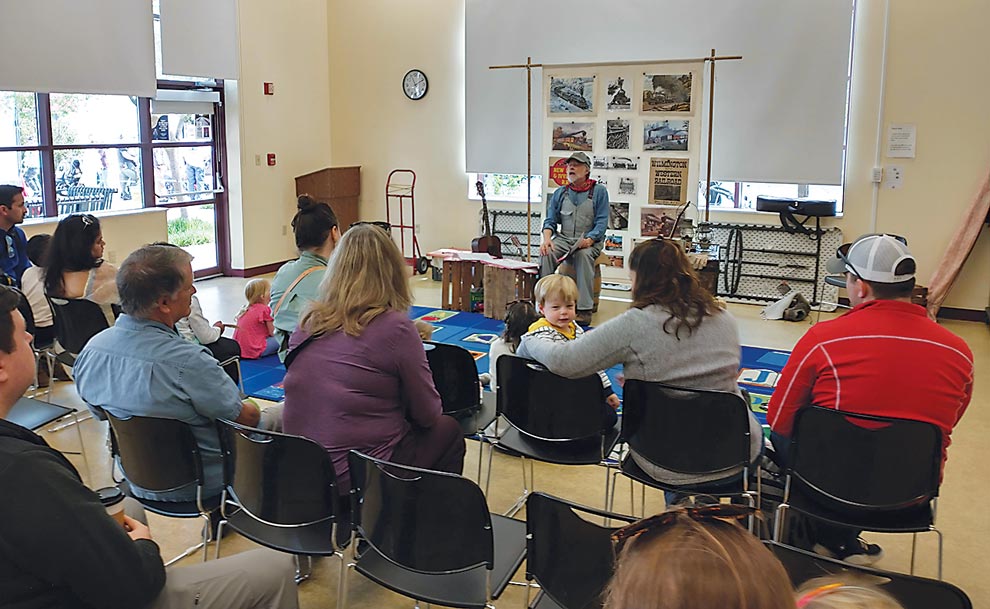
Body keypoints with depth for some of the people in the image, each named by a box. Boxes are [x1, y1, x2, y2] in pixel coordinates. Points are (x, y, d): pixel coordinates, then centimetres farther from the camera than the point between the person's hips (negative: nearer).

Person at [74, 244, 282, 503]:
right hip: (199, 485, -7)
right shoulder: (188, 362, -35)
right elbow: (246, 417, -21)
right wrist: (250, 408, 4)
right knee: (281, 414, 14)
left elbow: (99, 411, 6)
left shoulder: (91, 349, -13)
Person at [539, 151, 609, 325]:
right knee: (546, 253, -28)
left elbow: (602, 222, -4)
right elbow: (550, 221, 11)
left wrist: (589, 240, -22)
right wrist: (546, 238, -10)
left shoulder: (599, 191, 3)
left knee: (584, 254, -37)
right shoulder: (560, 193, 14)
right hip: (564, 239, 3)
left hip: (590, 241, -3)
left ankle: (585, 310, -36)